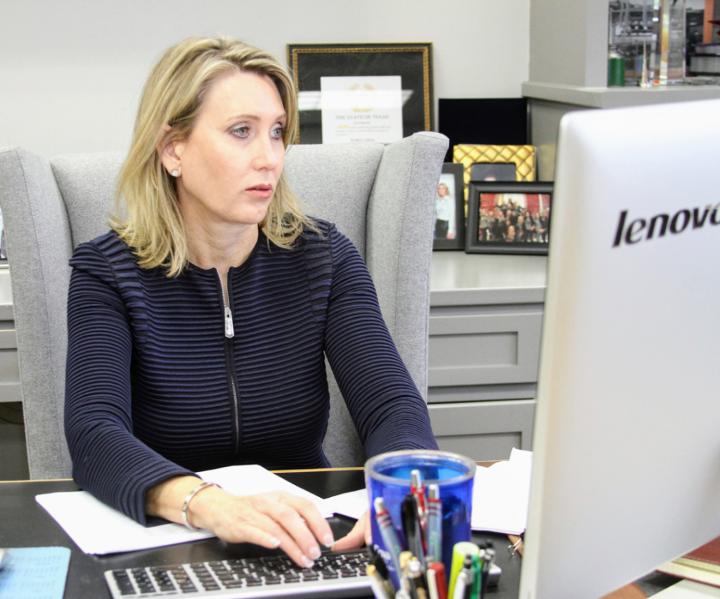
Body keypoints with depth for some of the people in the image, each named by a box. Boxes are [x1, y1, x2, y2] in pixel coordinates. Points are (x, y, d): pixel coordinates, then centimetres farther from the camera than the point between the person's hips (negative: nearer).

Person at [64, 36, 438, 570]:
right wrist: (209, 504, -42)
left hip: (304, 541, 1)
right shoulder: (108, 273, -7)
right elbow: (95, 436, -22)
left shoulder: (324, 257, -1)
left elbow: (392, 404, -12)